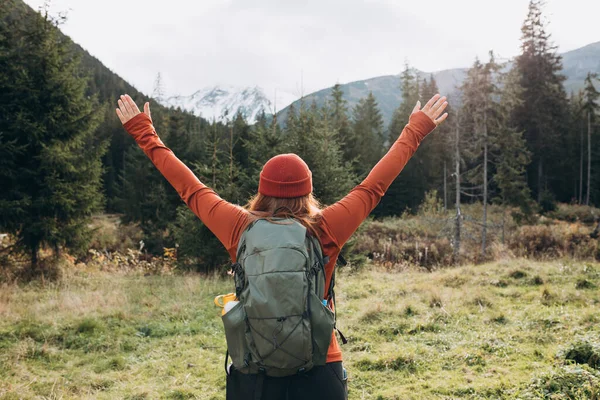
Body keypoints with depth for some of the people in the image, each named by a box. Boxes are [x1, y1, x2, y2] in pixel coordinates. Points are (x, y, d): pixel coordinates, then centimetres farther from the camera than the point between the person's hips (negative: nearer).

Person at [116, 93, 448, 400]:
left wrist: (144, 133, 17)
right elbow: (373, 186, 1)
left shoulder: (239, 229, -7)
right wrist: (416, 130, 14)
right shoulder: (326, 231, -9)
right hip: (319, 372, -1)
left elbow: (190, 188, 4)